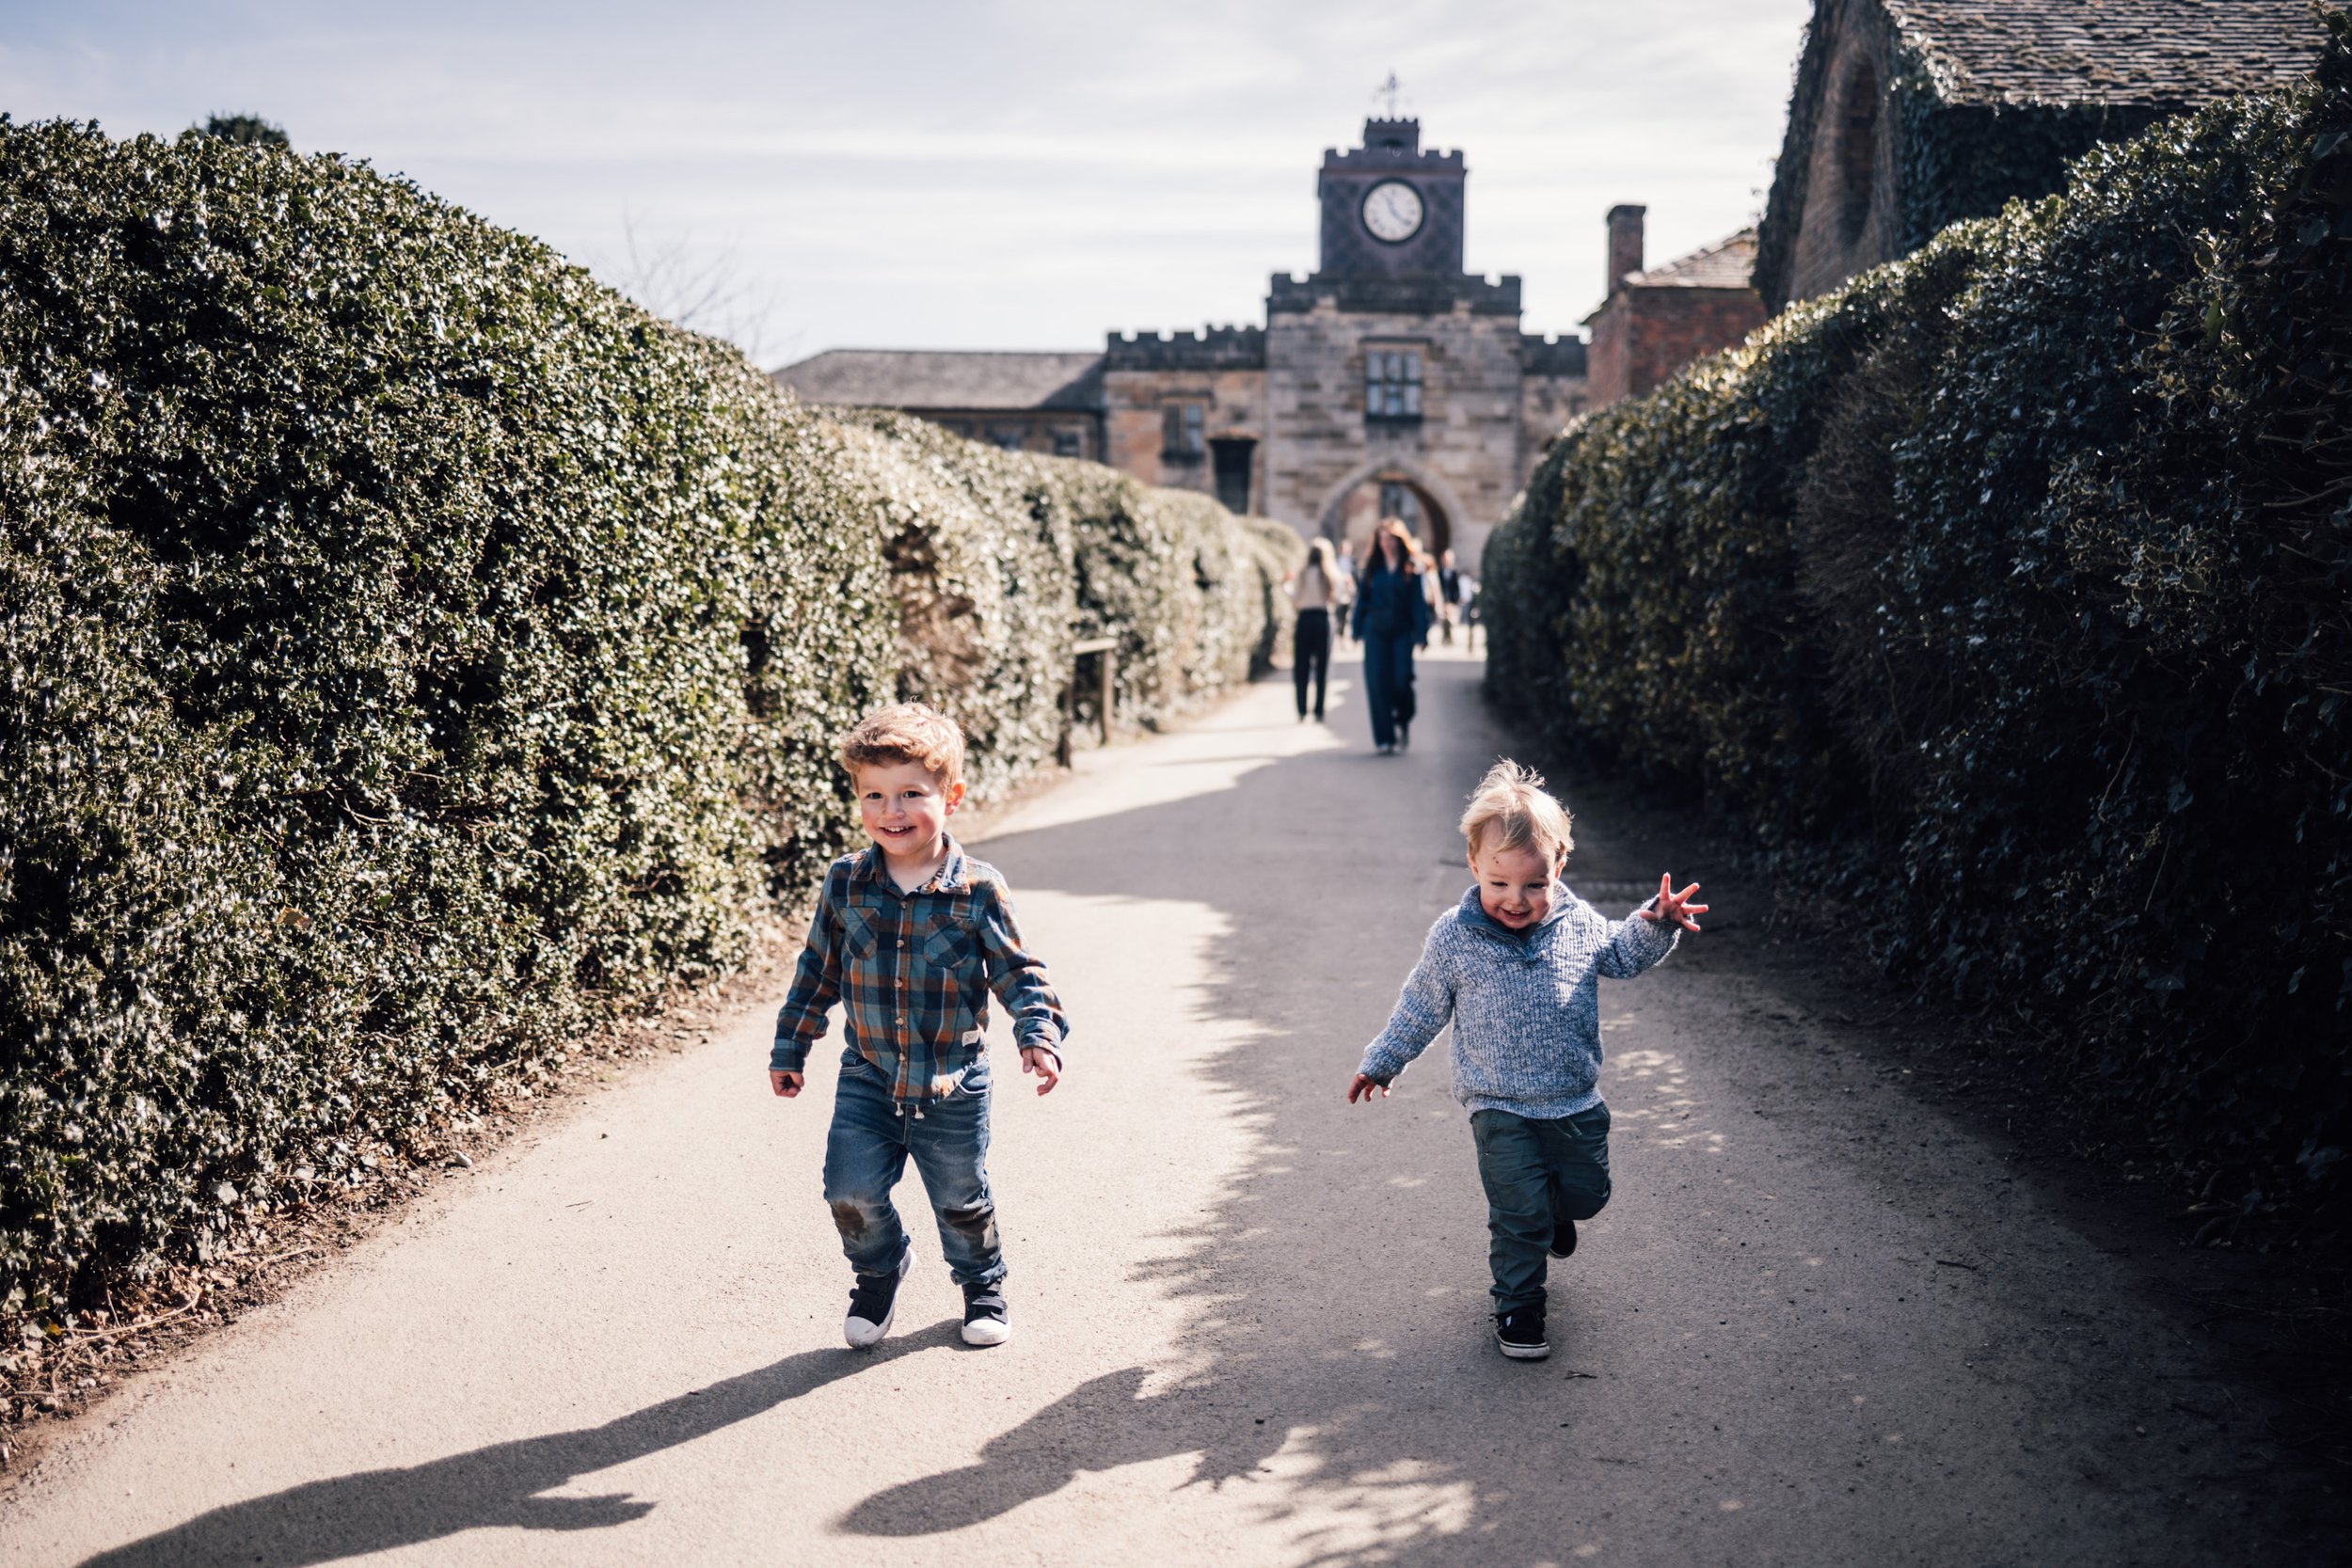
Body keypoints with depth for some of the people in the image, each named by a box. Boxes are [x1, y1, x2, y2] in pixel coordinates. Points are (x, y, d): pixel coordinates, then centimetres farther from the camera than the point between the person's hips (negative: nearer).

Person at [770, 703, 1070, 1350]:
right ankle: (878, 1274, 26)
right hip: (868, 1078, 2)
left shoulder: (978, 890, -11)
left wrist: (1040, 1036, -18)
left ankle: (983, 1286, 42)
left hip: (953, 1084, -1)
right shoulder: (845, 883, -5)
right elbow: (817, 970, 7)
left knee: (962, 1201, 13)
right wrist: (789, 1048, 12)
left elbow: (1019, 974, -5)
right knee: (851, 1192, -6)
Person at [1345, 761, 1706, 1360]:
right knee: (1520, 1210, -7)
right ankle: (1518, 1303, 12)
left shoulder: (1578, 923, -3)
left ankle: (1552, 1210, 49)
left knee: (1587, 1192, 14)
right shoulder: (1453, 937, -9)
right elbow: (1422, 1007, 4)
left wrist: (1656, 925, -5)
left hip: (1576, 1102, 3)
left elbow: (1623, 955, 15)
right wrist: (1381, 1062, 11)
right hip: (1500, 1108, -3)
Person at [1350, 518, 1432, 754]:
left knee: (1402, 679, -9)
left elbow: (1419, 601, -1)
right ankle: (1385, 738, 1)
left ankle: (1403, 721, 21)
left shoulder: (1411, 568, 2)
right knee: (1378, 681, -4)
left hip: (1402, 630, -2)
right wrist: (1358, 630, 3)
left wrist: (1421, 632, -9)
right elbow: (1362, 599, 10)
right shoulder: (1371, 568, 8)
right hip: (1376, 630, 2)